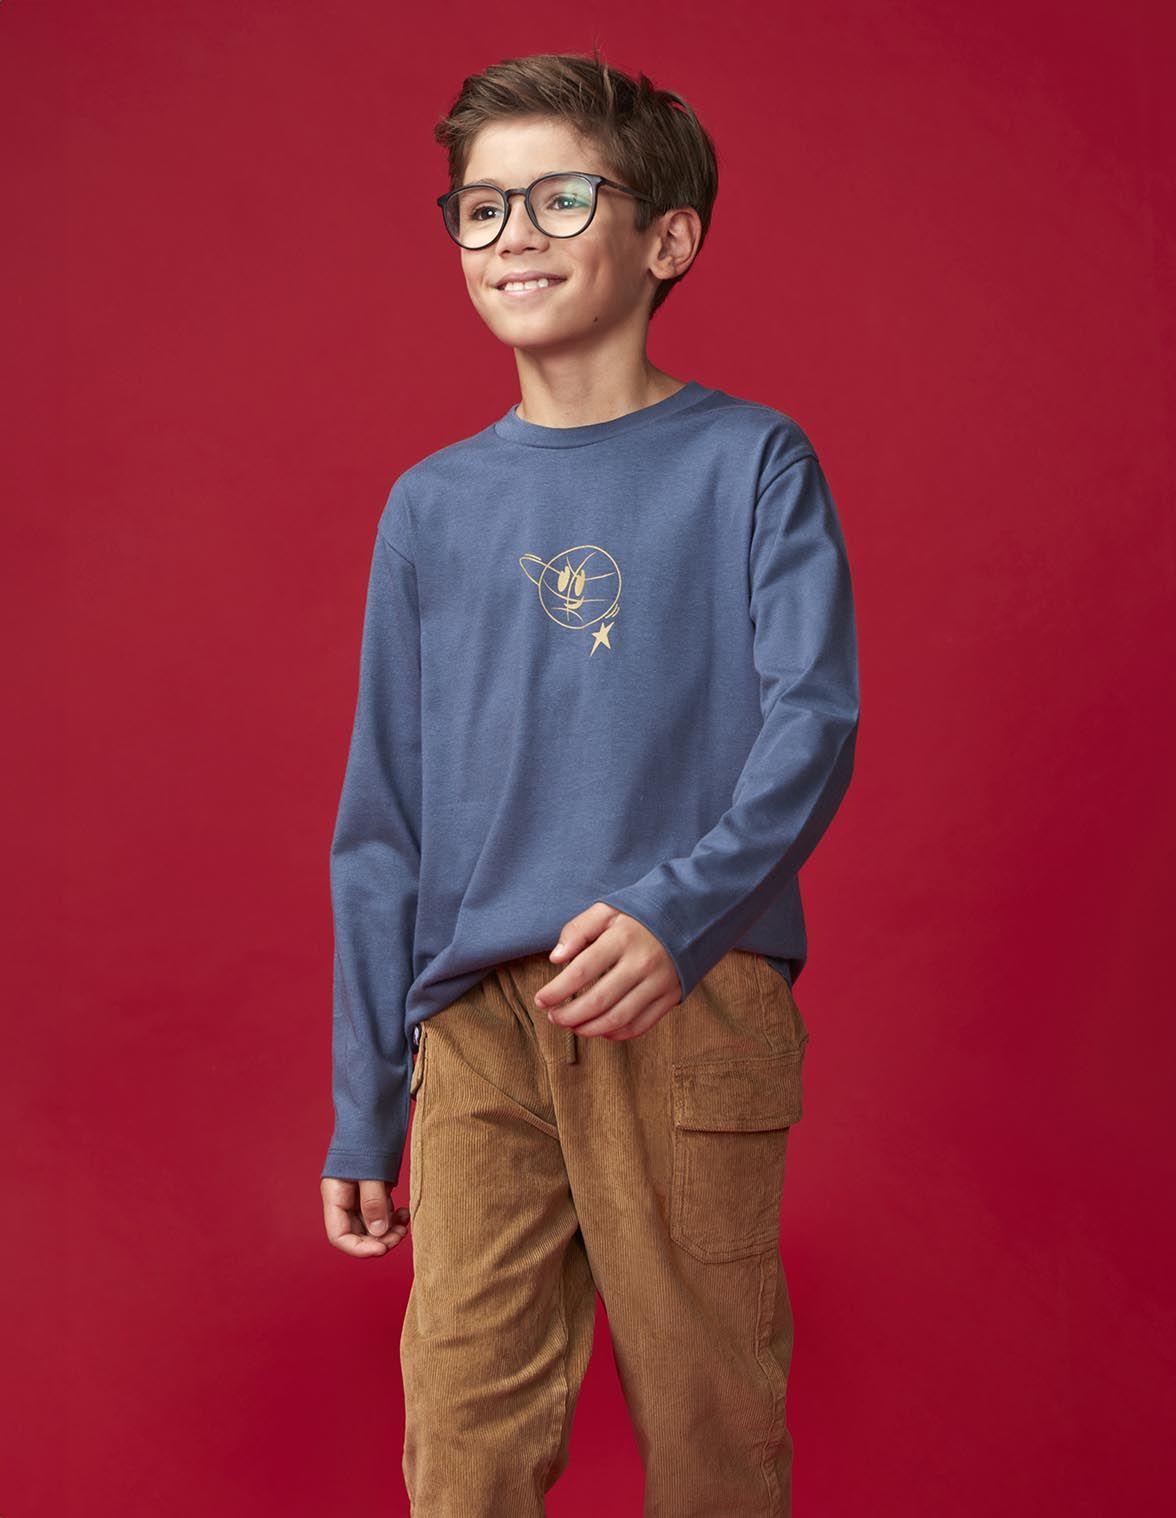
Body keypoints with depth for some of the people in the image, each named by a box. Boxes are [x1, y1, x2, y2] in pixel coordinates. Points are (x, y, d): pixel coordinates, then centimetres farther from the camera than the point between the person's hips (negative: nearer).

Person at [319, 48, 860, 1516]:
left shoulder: (750, 465, 4)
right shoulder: (432, 505, 12)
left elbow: (813, 727, -7)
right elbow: (384, 825, 13)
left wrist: (678, 912, -25)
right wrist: (363, 1111, 11)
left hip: (695, 1008, -2)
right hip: (480, 1022, 3)